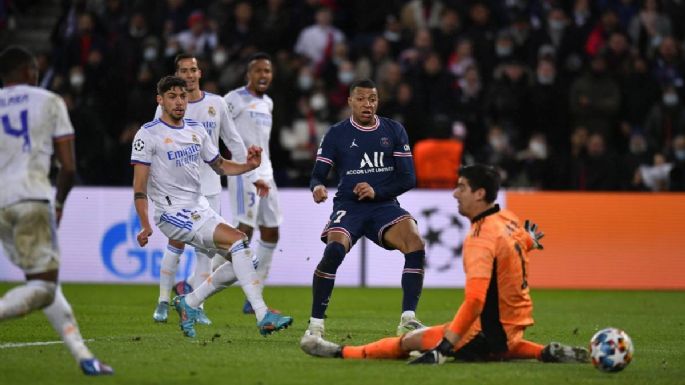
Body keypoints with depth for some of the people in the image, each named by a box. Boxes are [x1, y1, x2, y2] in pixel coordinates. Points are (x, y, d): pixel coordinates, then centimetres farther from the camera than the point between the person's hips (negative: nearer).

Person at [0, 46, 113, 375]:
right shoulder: (49, 102, 10)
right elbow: (68, 167, 6)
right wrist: (59, 204, 23)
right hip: (31, 198, -4)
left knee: (43, 281, 15)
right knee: (42, 288, -4)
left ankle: (83, 356, 11)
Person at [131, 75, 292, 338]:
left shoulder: (196, 131, 13)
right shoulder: (148, 135, -8)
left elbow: (220, 166, 21)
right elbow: (139, 186, -11)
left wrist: (249, 166, 1)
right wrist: (145, 225, -22)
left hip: (200, 209, 8)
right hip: (173, 213, -8)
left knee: (239, 261, 2)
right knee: (238, 240, -22)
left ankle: (188, 304, 15)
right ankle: (262, 315, -25)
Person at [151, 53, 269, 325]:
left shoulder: (216, 104, 5)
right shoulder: (166, 108, -1)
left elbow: (234, 142, 12)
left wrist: (252, 176, 11)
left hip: (209, 187, 2)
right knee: (176, 245, -7)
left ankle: (197, 305, 6)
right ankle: (163, 302, 7)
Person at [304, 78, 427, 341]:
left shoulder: (394, 131, 7)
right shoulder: (336, 134, 3)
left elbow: (408, 178, 3)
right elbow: (318, 175, 1)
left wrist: (376, 191, -13)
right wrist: (317, 188, -24)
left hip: (384, 205, 2)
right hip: (348, 206, -2)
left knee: (416, 245, -24)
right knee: (334, 251, -30)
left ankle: (407, 319, -15)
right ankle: (315, 324, -20)